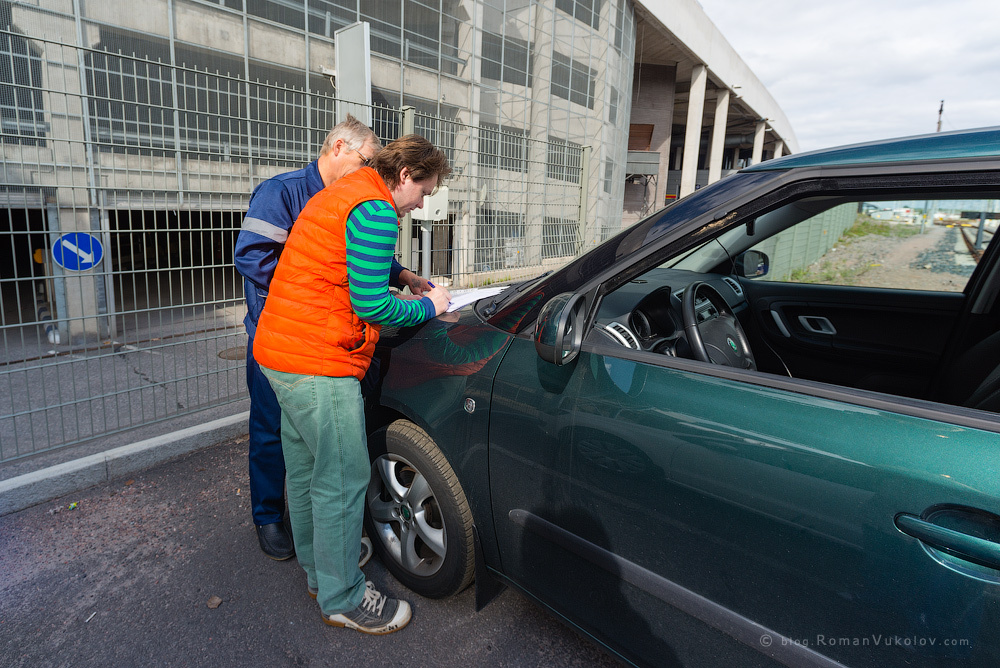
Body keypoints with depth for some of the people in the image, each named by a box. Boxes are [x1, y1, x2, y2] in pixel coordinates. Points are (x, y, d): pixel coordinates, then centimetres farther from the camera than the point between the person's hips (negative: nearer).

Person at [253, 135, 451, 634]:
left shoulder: (342, 195, 19)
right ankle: (342, 599, 19)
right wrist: (427, 307, -4)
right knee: (342, 481, 1)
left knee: (306, 471, 20)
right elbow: (370, 304, -19)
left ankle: (317, 572, 39)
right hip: (317, 366, -11)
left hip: (278, 353, 11)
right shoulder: (375, 210, -14)